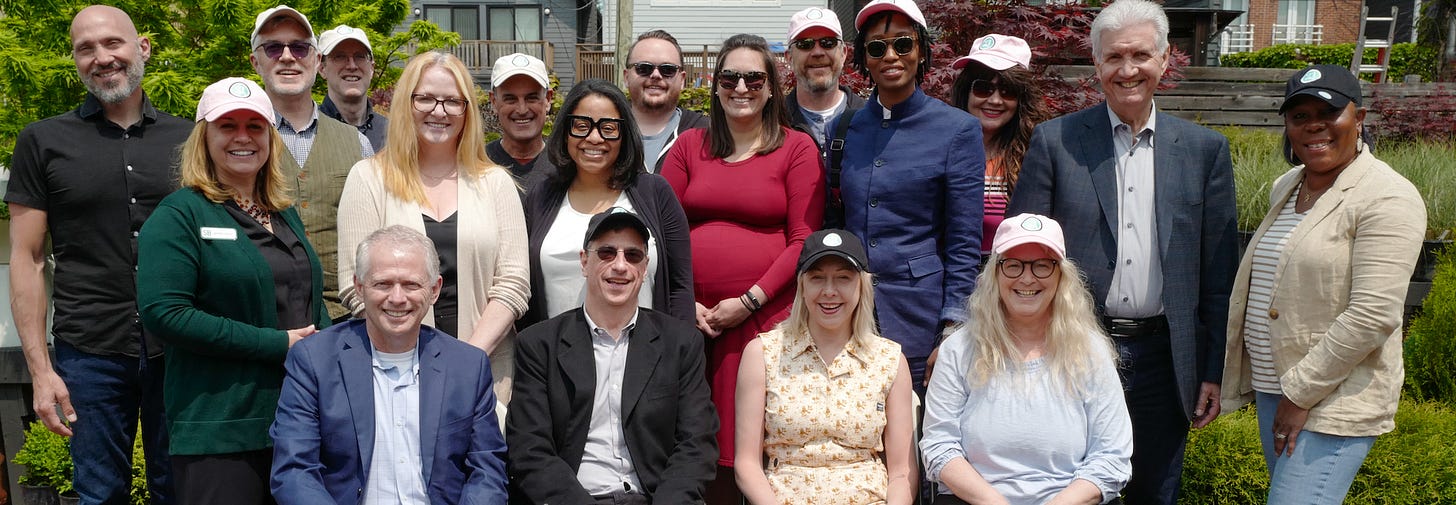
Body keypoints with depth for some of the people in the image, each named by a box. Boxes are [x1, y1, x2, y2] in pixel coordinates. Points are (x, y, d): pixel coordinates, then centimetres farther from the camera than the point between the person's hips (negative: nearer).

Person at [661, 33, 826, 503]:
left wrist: (749, 301, -10)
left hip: (766, 316, -3)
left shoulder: (798, 148, 3)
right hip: (691, 318, 3)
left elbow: (804, 240, -4)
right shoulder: (689, 146, 12)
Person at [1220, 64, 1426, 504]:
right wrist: (1264, 382, 15)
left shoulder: (1386, 199, -14)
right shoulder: (1285, 188, 11)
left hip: (1333, 399, -8)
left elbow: (1373, 315, -20)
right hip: (1272, 386, 8)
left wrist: (1301, 393, -18)